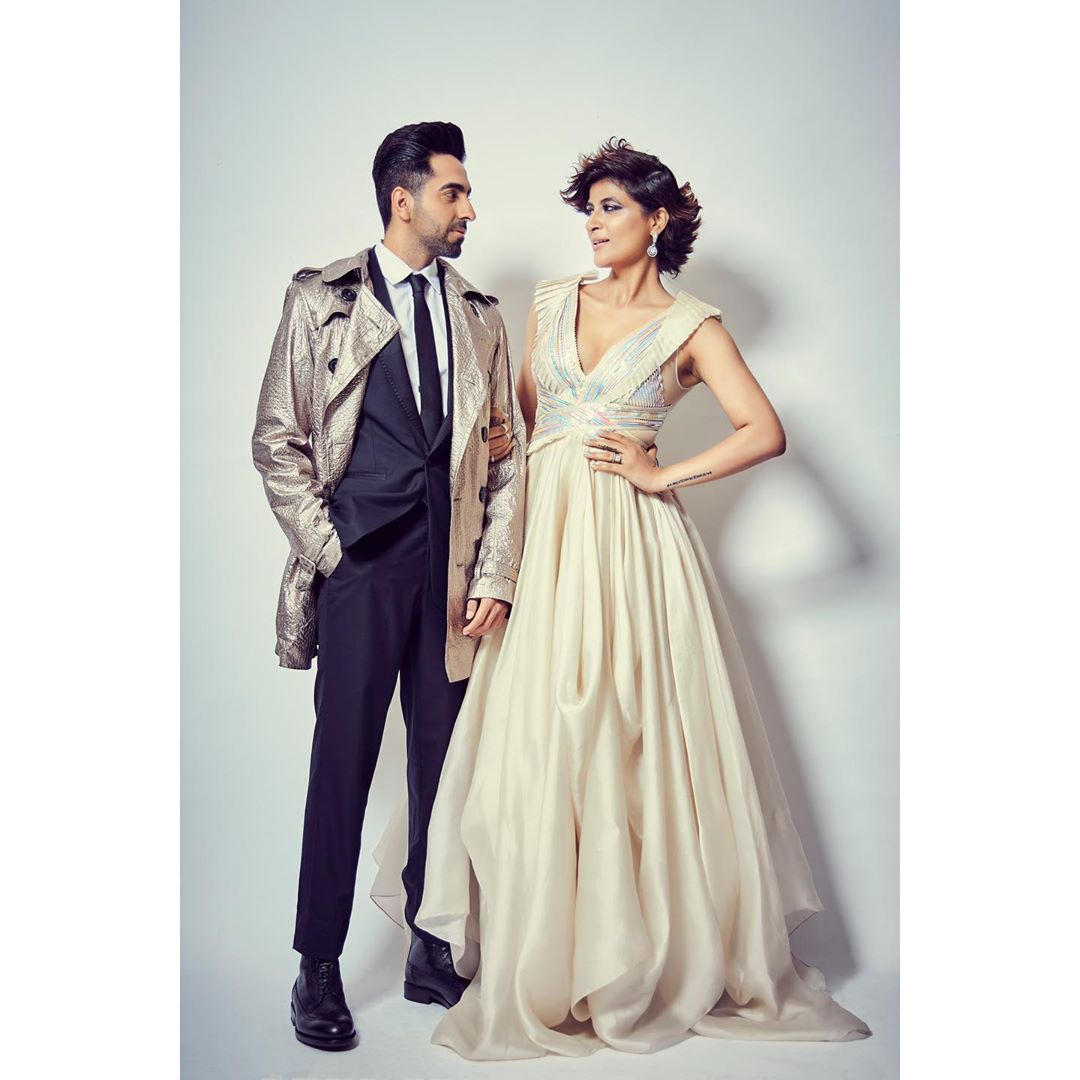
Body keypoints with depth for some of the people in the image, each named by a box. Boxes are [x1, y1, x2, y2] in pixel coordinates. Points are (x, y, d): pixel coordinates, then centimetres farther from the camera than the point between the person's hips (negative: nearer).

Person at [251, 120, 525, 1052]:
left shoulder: (480, 317, 14)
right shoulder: (321, 300, 4)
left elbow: (508, 452, 11)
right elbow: (277, 441, 2)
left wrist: (496, 575, 3)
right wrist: (326, 549, -6)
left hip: (453, 572, 4)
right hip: (361, 565, -3)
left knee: (442, 762, 9)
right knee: (343, 763, 0)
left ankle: (431, 951, 23)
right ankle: (319, 968, 14)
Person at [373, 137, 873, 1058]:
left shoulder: (691, 326, 1)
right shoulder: (553, 301, 13)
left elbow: (767, 432, -8)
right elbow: (522, 414, 16)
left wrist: (662, 476, -11)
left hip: (628, 537, -3)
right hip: (543, 530, 4)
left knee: (629, 734, -1)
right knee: (535, 735, 3)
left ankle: (650, 943, 19)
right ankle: (545, 953, 17)